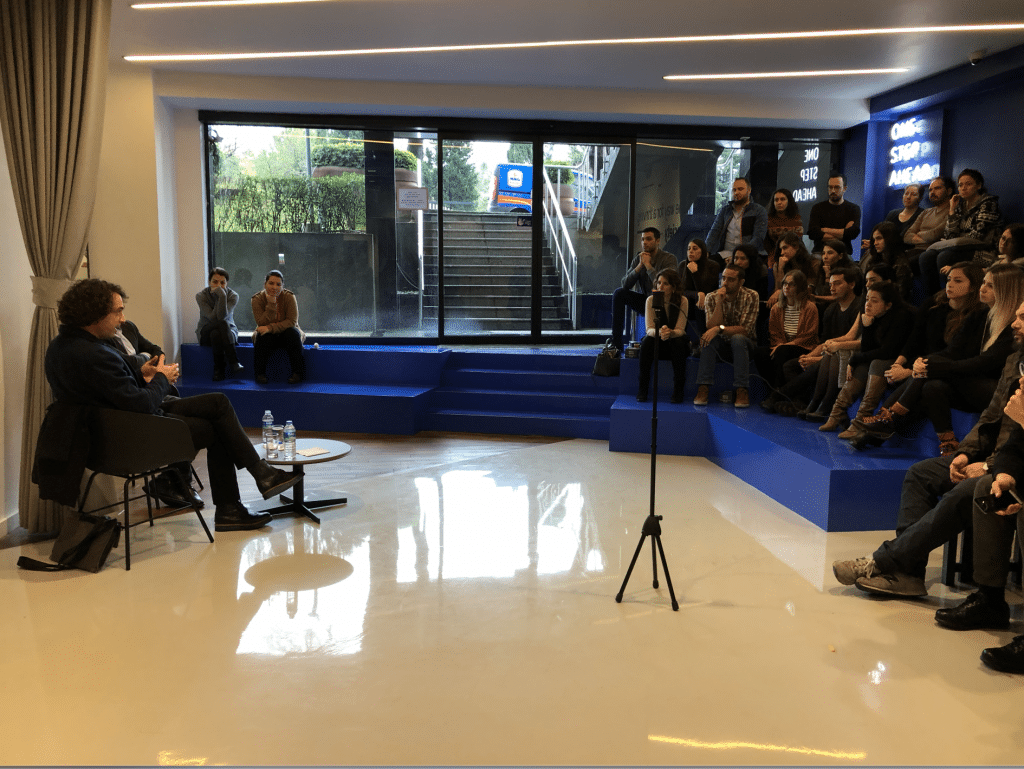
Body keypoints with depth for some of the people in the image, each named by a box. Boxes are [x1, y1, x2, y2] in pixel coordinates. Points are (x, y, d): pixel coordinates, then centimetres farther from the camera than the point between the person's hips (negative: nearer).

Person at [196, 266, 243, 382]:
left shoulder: (233, 296, -8)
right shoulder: (201, 296, -7)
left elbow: (223, 316, -25)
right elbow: (212, 317, -21)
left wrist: (222, 296, -33)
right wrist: (220, 297, -23)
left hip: (228, 331, 0)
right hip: (206, 332, 0)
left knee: (216, 334, -37)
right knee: (223, 324, -35)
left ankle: (218, 370, -31)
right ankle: (233, 363, -35)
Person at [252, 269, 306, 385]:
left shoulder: (289, 297, -13)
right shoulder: (257, 299, -10)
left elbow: (292, 321, -19)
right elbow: (262, 323, -19)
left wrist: (271, 328, -31)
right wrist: (271, 304, -29)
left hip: (286, 333, 0)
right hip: (269, 336, 0)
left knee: (292, 332, -32)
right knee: (263, 336, -32)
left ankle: (297, 373, -25)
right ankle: (260, 374, -22)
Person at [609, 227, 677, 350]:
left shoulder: (668, 259, -10)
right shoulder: (638, 259, 3)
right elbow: (625, 284, -7)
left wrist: (648, 265, -20)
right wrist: (639, 266, -18)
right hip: (644, 301, 5)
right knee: (619, 293, -16)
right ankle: (616, 342, -19)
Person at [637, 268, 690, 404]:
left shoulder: (682, 301, -13)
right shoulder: (651, 300, -11)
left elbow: (680, 330, -17)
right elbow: (649, 329, -17)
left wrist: (670, 333, -41)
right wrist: (659, 332, -41)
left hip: (676, 341, -1)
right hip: (658, 343, 1)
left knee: (679, 343, -34)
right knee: (647, 341, -31)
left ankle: (678, 390, -23)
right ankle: (643, 388, -23)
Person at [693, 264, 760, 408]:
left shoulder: (750, 296, -13)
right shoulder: (712, 297, -6)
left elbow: (745, 330, -21)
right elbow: (712, 327, -17)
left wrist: (720, 329, -34)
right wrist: (719, 303, -27)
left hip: (745, 343, -2)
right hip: (721, 343, 2)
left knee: (737, 339, -35)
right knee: (708, 338, -30)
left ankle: (742, 391, -37)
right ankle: (703, 389, -34)